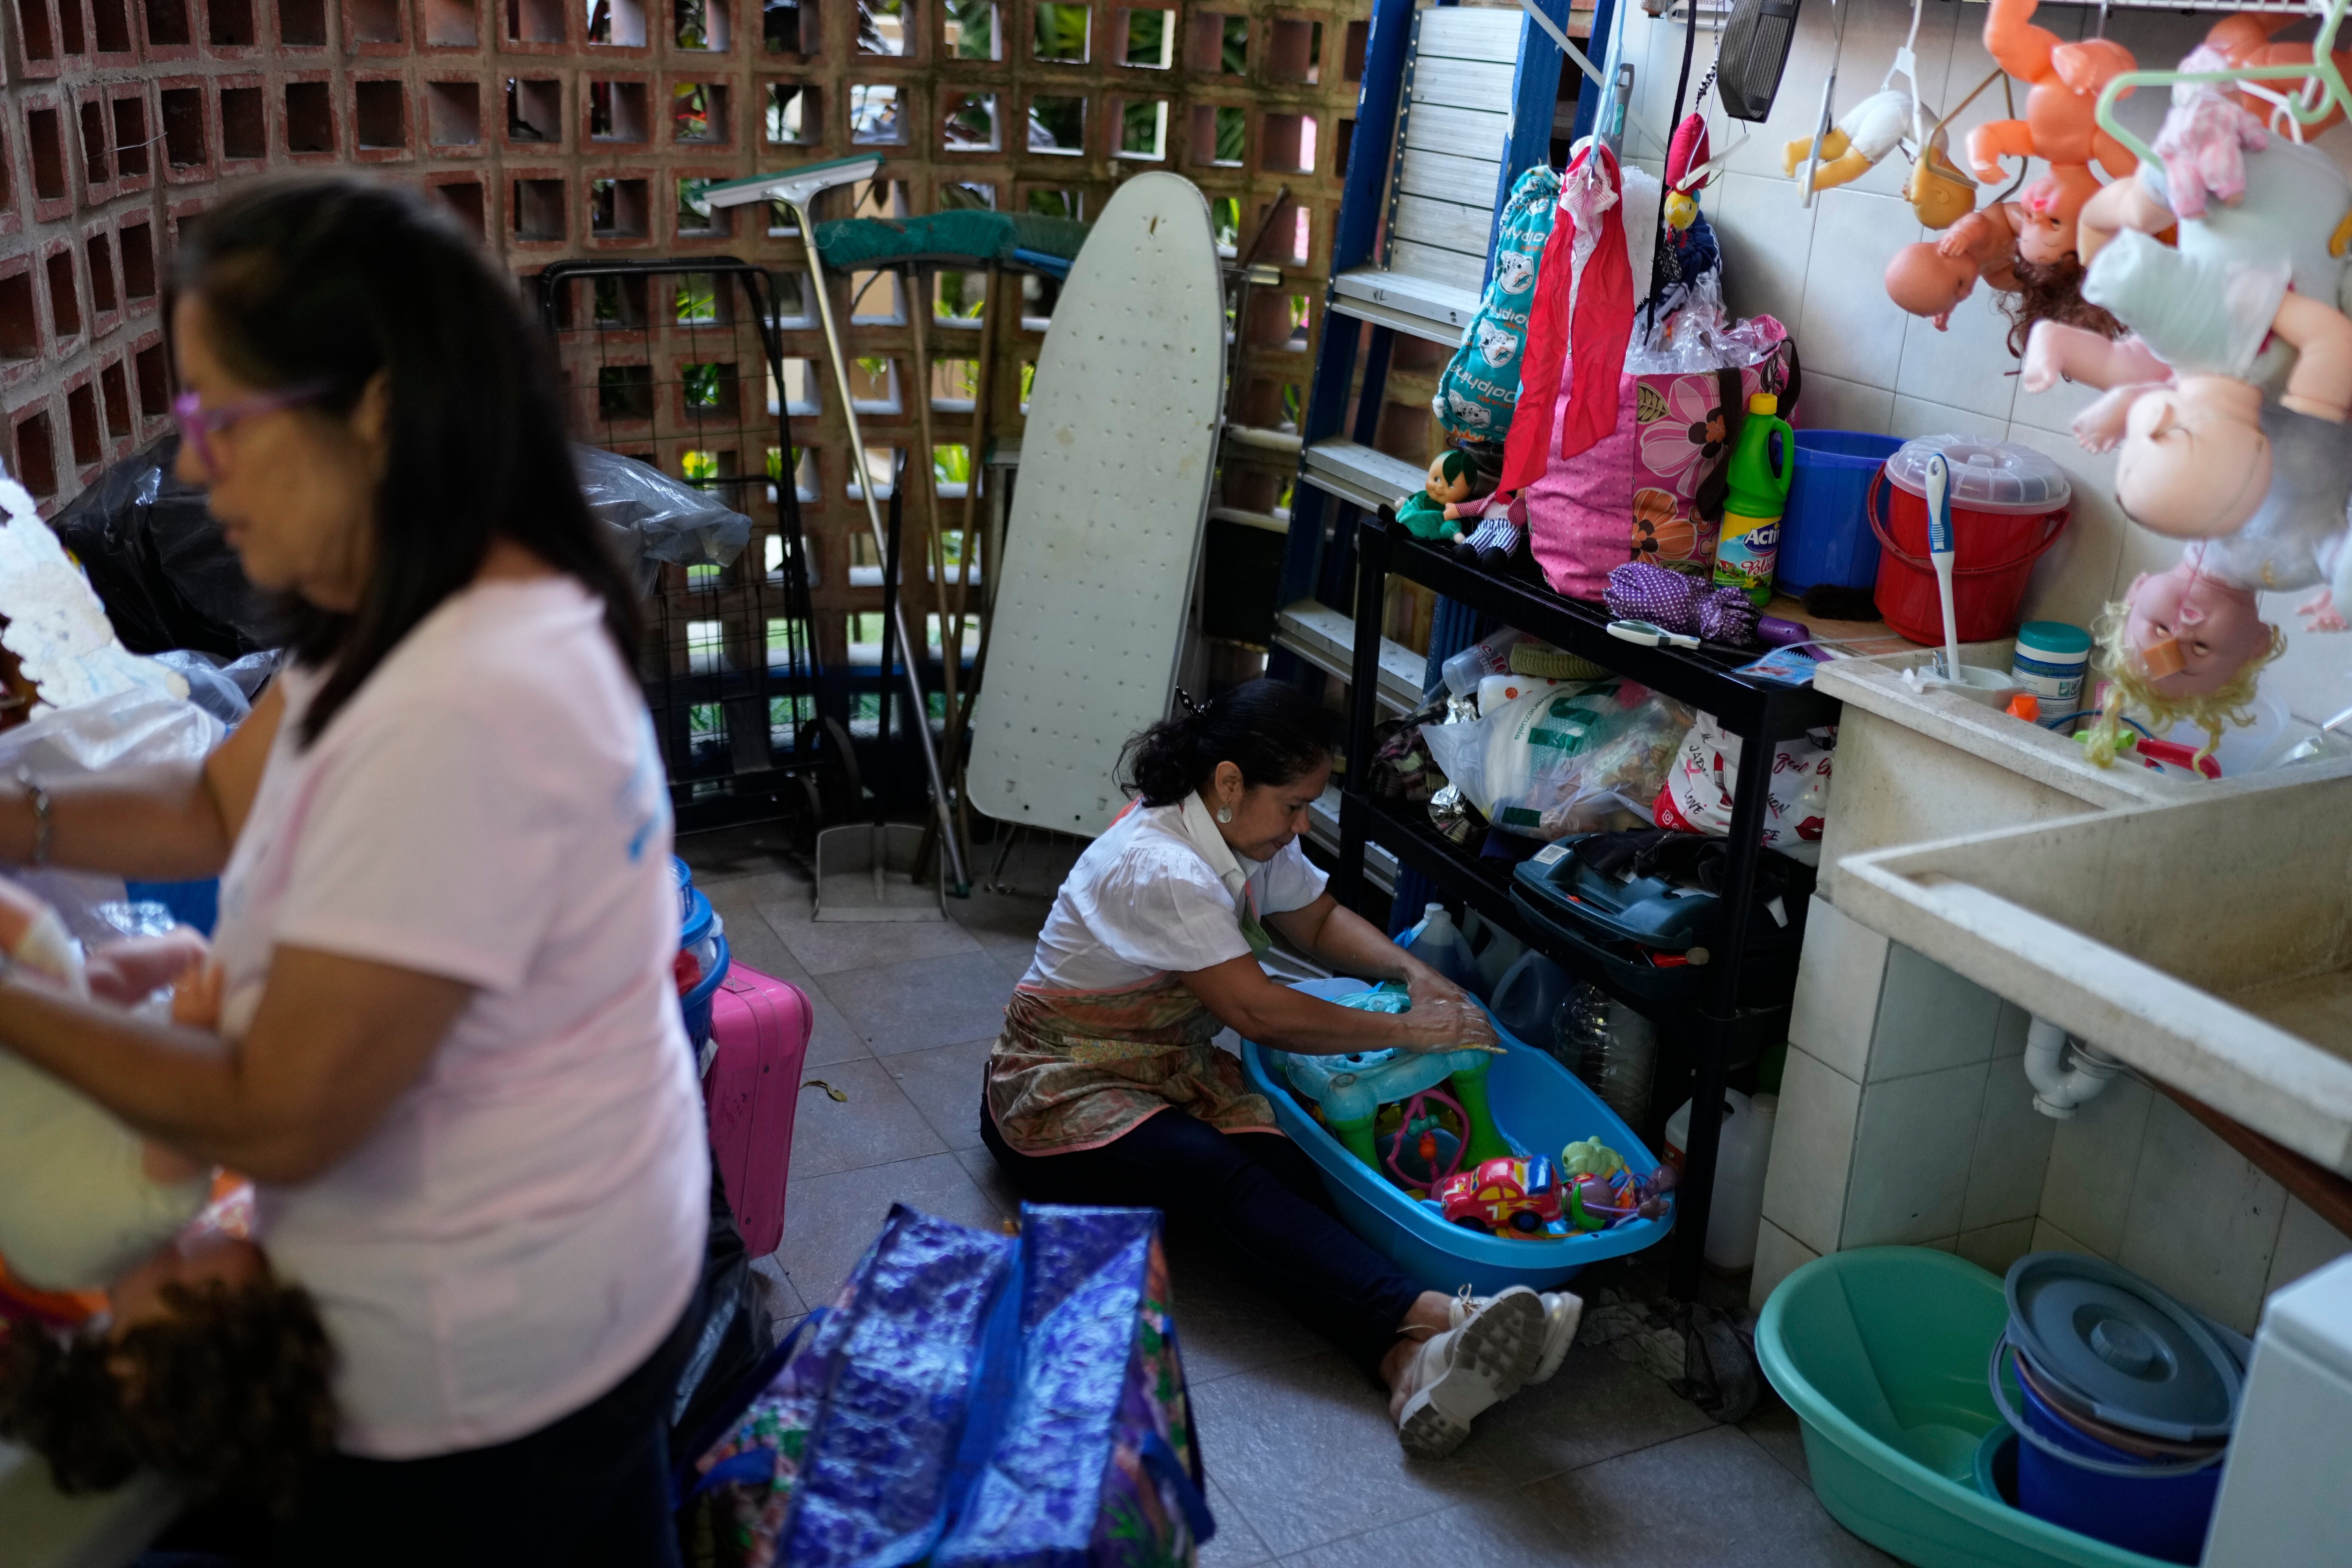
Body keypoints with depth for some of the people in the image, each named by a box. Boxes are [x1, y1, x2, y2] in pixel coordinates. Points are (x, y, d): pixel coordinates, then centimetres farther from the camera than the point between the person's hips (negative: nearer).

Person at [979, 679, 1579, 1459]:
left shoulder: (1248, 835, 2)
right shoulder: (1160, 868, -26)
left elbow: (1320, 920, 19)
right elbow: (1259, 1014, -26)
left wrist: (1413, 971, 0)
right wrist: (1406, 1031, -18)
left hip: (1175, 1067, 7)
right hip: (1064, 1093, -7)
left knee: (1285, 1170, -25)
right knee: (1228, 1180, -35)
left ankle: (1410, 1363, -50)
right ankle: (1434, 1318, -54)